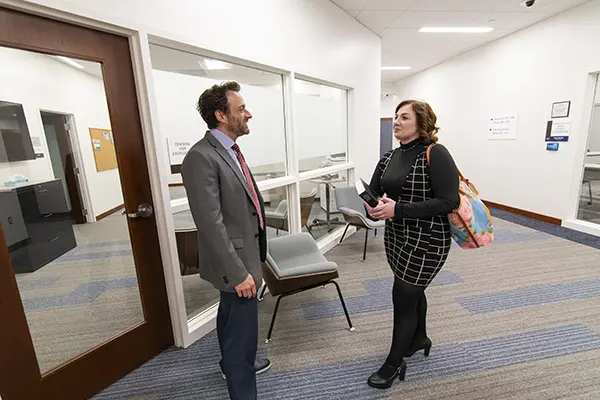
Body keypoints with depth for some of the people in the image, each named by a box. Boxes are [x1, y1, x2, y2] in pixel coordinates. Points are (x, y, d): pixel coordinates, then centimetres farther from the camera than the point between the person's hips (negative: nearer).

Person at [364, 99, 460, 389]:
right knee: (413, 290, 24)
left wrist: (398, 209, -28)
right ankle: (419, 338, 50)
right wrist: (372, 207, -21)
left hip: (426, 241, -7)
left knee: (403, 297, 3)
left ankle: (394, 364, 26)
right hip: (396, 236, 7)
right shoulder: (388, 158, 4)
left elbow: (449, 201, -23)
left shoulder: (435, 154, -16)